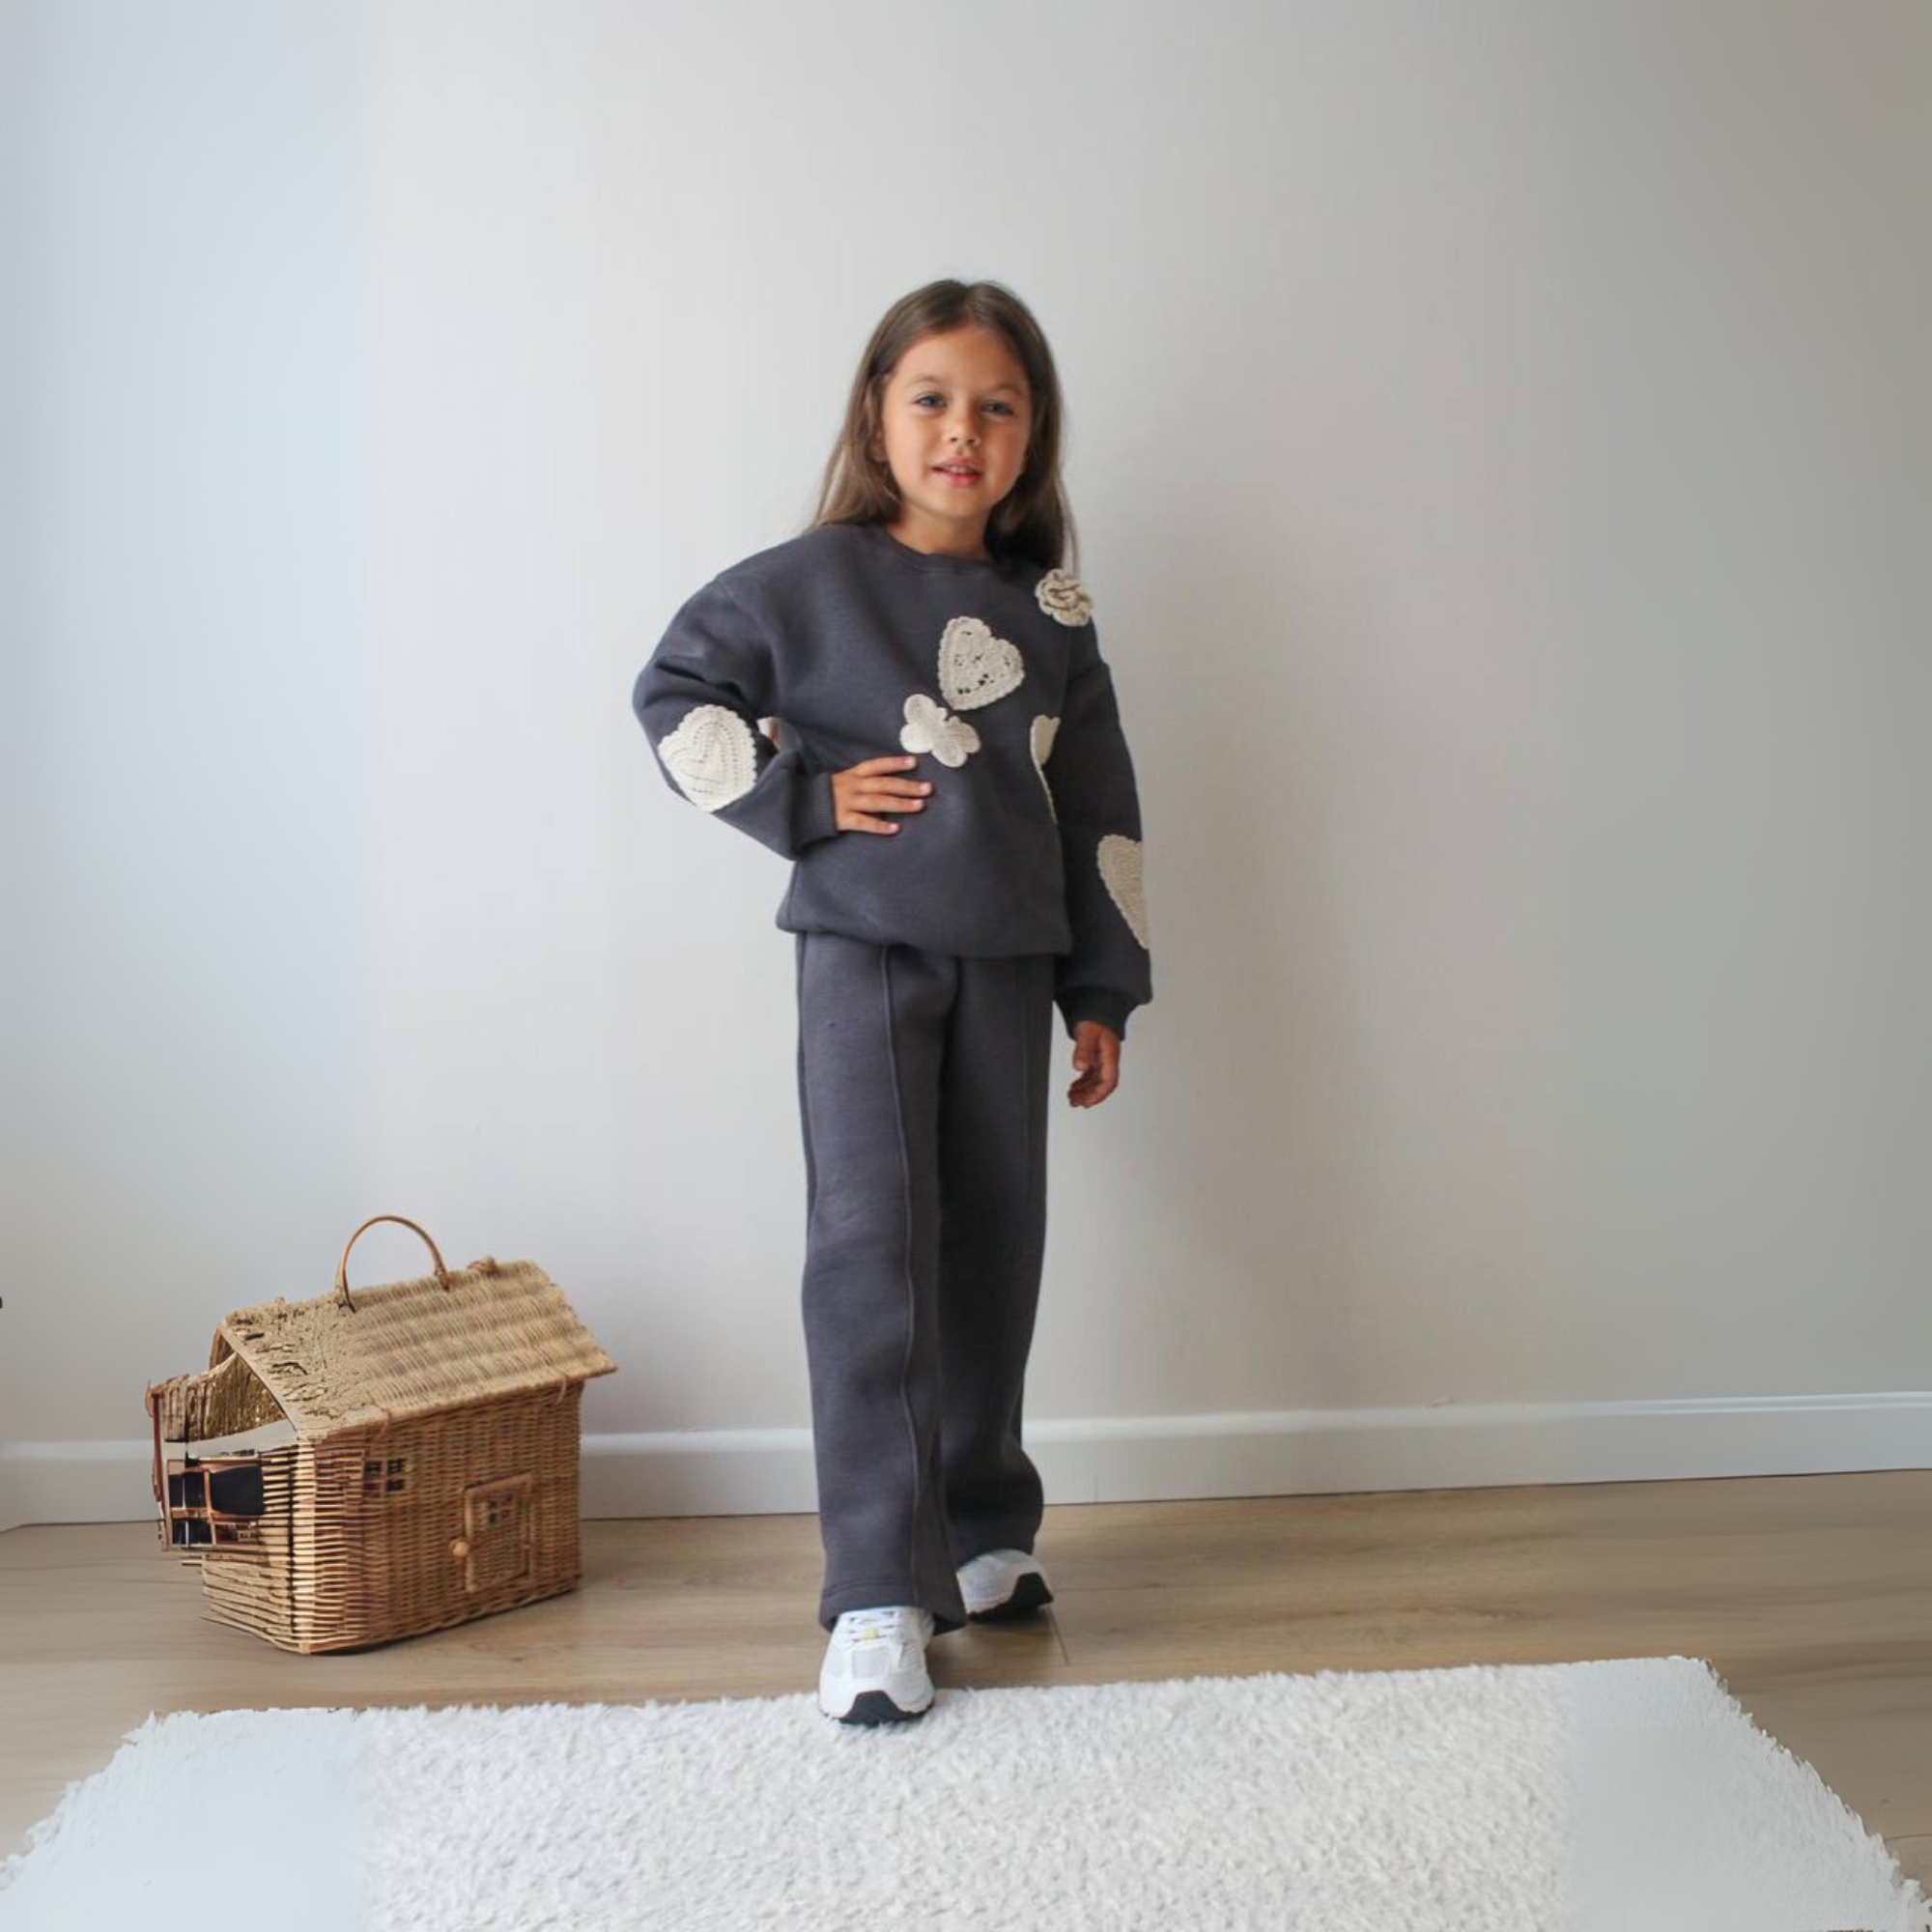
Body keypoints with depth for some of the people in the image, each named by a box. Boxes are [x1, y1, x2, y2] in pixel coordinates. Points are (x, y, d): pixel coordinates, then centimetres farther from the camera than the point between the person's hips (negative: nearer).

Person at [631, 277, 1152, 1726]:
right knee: (871, 1242, -12)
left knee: (994, 1249, 9)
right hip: (863, 946, -4)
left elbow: (1098, 811, 13)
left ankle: (982, 1535, 27)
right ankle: (879, 1594, -8)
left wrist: (1104, 994, 11)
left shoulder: (1051, 615, 8)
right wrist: (799, 796, -9)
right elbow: (674, 695, 1)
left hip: (1008, 960, 4)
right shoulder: (812, 581, -2)